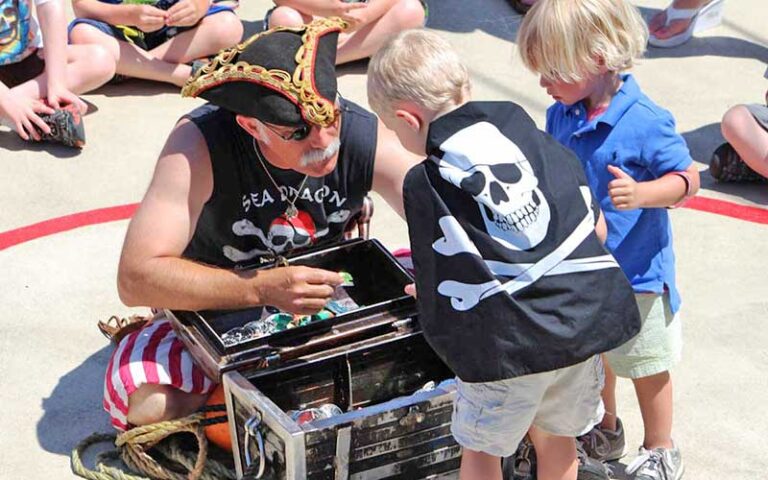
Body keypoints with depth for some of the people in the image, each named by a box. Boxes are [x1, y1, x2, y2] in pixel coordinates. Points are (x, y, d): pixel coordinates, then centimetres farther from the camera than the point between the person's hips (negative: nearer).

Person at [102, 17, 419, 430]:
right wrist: (263, 288, -46)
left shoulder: (364, 136, -23)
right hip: (221, 307, -3)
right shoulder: (201, 142, -31)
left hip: (327, 297, 4)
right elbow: (136, 277, -36)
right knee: (138, 399, -29)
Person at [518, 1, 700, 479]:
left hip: (636, 271, -6)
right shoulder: (560, 116, -4)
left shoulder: (646, 123, -24)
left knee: (645, 365, 11)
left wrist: (642, 194, -33)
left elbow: (688, 179, -18)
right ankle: (605, 430, 47)